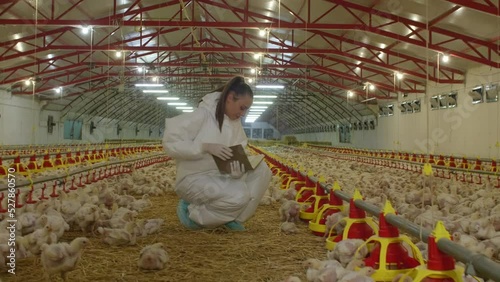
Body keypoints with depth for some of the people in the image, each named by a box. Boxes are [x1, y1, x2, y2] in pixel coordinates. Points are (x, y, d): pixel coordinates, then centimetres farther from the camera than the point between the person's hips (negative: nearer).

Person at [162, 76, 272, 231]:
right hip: (193, 178, -7)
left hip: (221, 177, 7)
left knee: (261, 169, -11)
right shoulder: (202, 115, -15)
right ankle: (192, 211, -6)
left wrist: (239, 167, -24)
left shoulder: (236, 123, 7)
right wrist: (206, 146, -29)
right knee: (240, 196, -30)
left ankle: (233, 217, -5)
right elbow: (170, 142, -22)